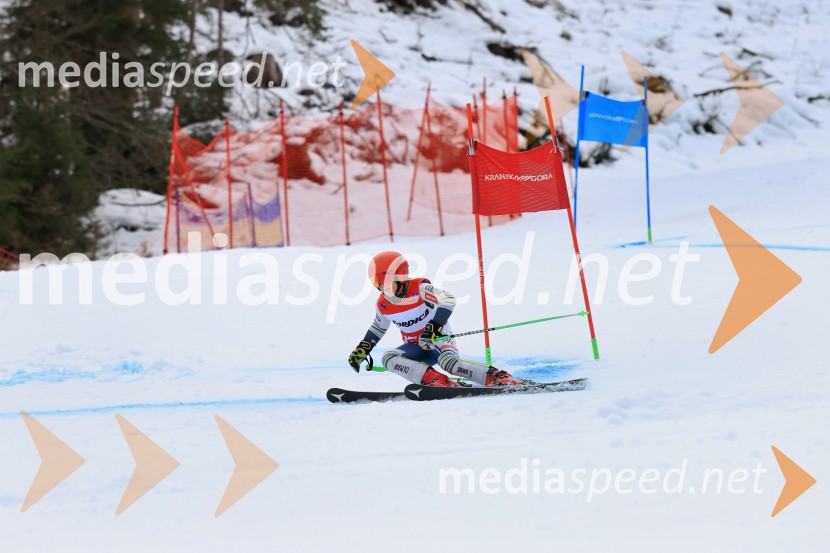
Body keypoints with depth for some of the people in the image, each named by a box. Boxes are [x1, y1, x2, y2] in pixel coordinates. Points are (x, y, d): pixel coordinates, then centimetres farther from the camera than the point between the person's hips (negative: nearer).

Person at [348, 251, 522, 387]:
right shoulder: (383, 305, 1)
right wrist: (362, 349, 22)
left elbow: (448, 300, -34)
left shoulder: (419, 288, -18)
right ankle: (434, 378, -38)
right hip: (415, 347, 6)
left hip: (439, 340, -6)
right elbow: (378, 327, 24)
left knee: (448, 361, -40)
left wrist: (432, 328, -44)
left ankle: (497, 377, -36)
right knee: (388, 358, -23)